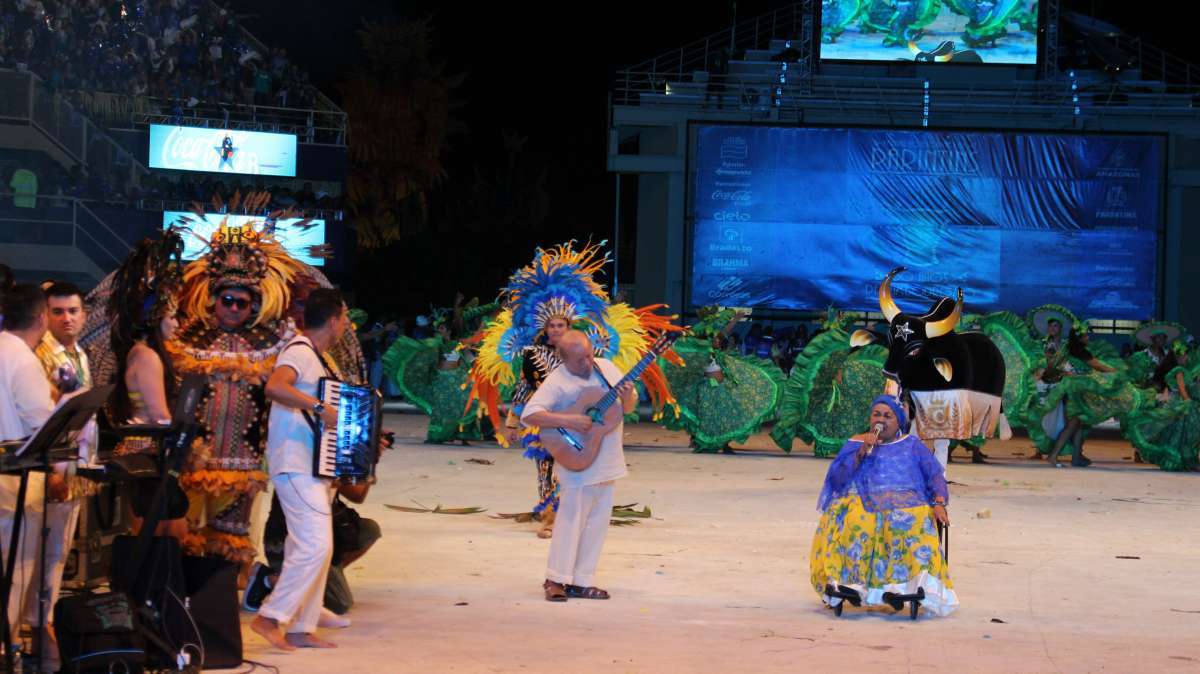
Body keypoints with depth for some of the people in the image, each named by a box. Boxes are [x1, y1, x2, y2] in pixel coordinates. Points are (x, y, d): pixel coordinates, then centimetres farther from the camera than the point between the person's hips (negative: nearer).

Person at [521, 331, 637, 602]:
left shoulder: (606, 368, 8)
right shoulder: (557, 382, -13)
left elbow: (629, 407, 15)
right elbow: (529, 415, -22)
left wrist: (628, 397, -10)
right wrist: (568, 421, -29)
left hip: (607, 463, 7)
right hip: (578, 462, -7)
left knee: (597, 523, 8)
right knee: (571, 519, -6)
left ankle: (581, 582, 14)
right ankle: (556, 580, 2)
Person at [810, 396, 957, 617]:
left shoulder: (912, 445, 22)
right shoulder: (856, 443, 21)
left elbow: (935, 474, 11)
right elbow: (837, 478, 9)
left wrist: (939, 503, -7)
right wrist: (862, 452, -3)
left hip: (907, 501, -1)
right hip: (866, 502, 1)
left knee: (911, 522, -37)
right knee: (854, 521, -36)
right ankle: (849, 580, -44)